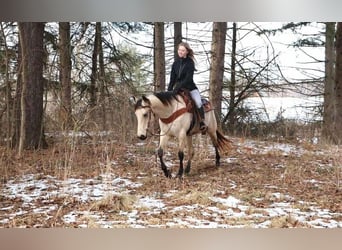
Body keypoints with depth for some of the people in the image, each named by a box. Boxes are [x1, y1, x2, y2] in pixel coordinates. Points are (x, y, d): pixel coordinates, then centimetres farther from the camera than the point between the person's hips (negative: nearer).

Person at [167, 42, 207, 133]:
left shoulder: (190, 63, -9)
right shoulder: (175, 63, 5)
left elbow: (188, 78, -20)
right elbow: (172, 78, 5)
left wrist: (179, 87, -28)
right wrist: (169, 90, -6)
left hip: (190, 88, -5)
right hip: (179, 88, 5)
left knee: (198, 103, -26)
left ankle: (202, 123, -19)